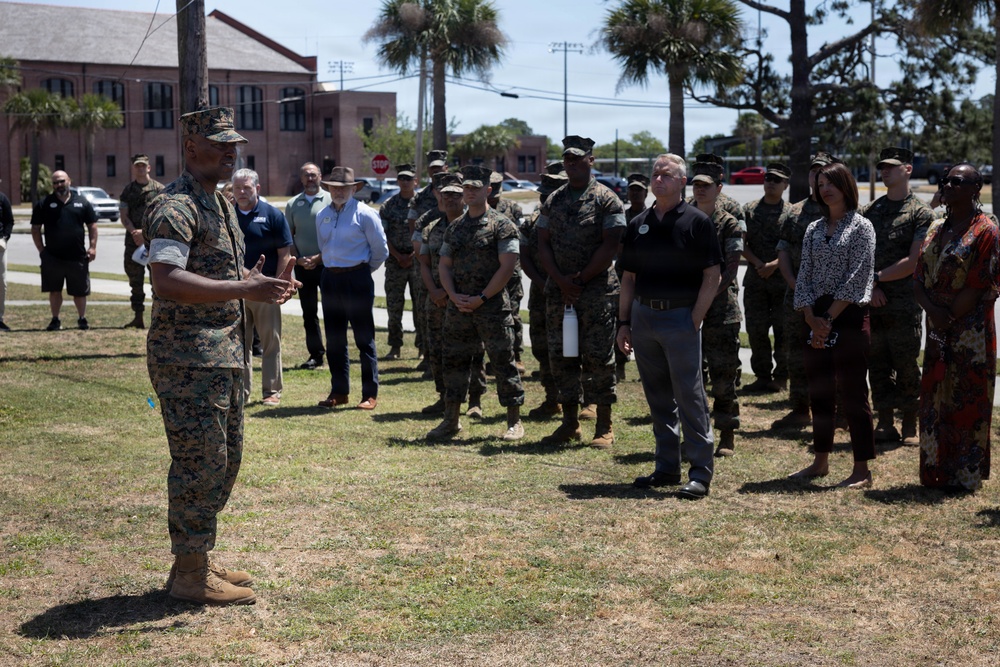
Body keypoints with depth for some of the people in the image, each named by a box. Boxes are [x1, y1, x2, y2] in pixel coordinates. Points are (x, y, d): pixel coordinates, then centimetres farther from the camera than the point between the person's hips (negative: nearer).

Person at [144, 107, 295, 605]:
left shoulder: (221, 204, 17)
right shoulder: (175, 207, -16)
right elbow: (167, 281, -30)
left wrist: (251, 283, 12)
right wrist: (245, 289, -33)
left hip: (224, 355, 10)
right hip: (188, 358, -10)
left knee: (225, 460, 15)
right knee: (199, 462, -5)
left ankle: (197, 561, 27)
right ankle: (191, 576, 5)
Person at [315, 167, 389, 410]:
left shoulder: (364, 214, -8)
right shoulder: (323, 216, 10)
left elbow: (381, 250, -2)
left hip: (357, 279, -6)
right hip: (330, 278, 6)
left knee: (364, 338, -1)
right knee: (334, 339, 10)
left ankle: (370, 394, 4)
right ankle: (339, 391, 19)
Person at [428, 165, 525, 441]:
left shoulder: (501, 225, -4)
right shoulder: (454, 228, 14)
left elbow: (507, 266, -11)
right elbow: (444, 265, 14)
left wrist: (481, 298, -14)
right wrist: (454, 295, -3)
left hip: (492, 306, -6)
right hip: (459, 305, 6)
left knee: (503, 361, -2)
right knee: (454, 360, 8)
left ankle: (514, 422, 5)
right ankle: (451, 421, 18)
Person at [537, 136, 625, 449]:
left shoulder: (606, 200, -3)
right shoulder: (553, 201, 12)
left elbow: (610, 246, -10)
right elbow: (543, 245, 7)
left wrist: (581, 280, -12)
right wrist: (561, 281, -7)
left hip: (597, 291, -5)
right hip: (558, 291, 5)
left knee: (598, 358, -3)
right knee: (561, 357, 7)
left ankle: (604, 427, 4)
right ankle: (570, 423, 17)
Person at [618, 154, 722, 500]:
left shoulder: (697, 222, -4)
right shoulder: (639, 224, 11)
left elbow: (713, 276, -7)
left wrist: (695, 319, -13)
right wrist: (624, 322, 10)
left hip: (681, 317, -6)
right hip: (643, 316, 6)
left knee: (690, 397, -4)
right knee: (658, 398, 11)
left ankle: (700, 473, 0)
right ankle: (667, 467, 20)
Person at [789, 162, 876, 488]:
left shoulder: (861, 227, -3)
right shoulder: (813, 230, 13)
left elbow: (857, 278, -12)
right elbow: (804, 277, 7)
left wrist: (829, 319, -15)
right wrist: (812, 319, -7)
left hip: (849, 319, -6)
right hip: (816, 320, 6)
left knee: (852, 394, -4)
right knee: (819, 392, 12)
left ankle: (862, 470, 1)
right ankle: (820, 462, 22)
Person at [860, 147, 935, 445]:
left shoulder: (921, 213, -3)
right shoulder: (870, 211, 12)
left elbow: (913, 262, -10)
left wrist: (878, 277, -8)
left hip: (905, 303, -5)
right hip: (871, 302, 5)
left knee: (906, 367, 0)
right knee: (878, 366, 7)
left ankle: (910, 427, 9)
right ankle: (885, 425, 15)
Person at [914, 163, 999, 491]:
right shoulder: (936, 230, 13)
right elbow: (920, 279, 8)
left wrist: (948, 319, -14)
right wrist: (933, 311, -10)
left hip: (970, 332, -7)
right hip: (938, 330, 7)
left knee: (966, 399, -1)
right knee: (934, 398, 10)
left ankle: (964, 474, 8)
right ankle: (935, 470, 20)